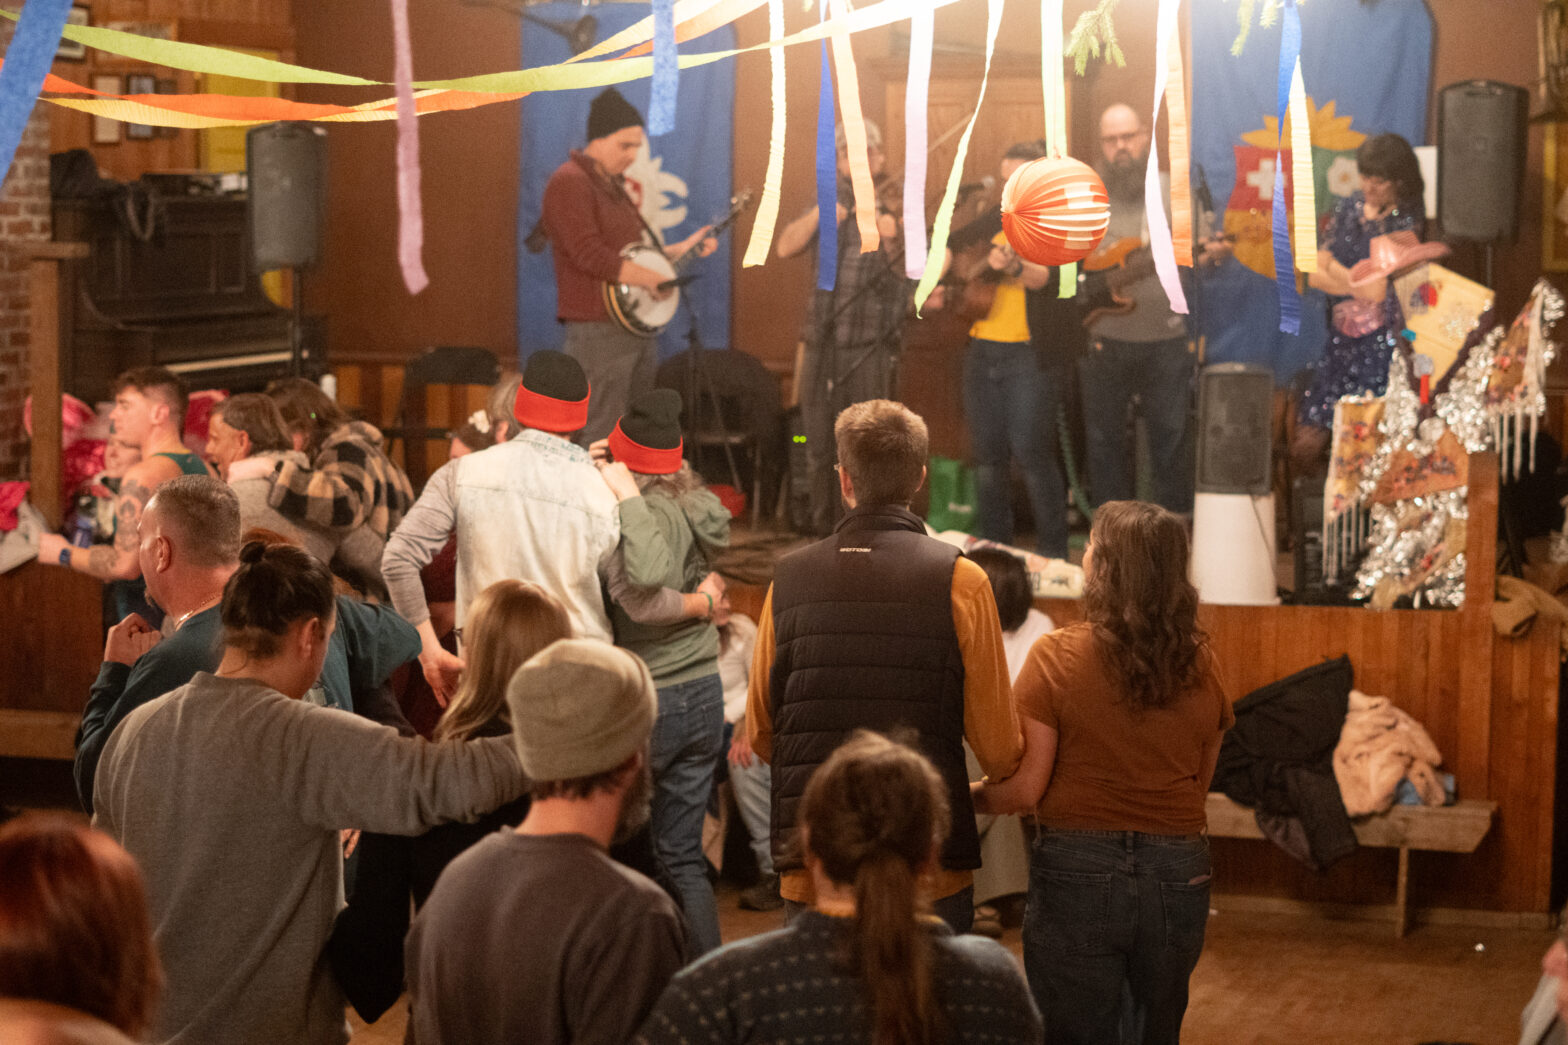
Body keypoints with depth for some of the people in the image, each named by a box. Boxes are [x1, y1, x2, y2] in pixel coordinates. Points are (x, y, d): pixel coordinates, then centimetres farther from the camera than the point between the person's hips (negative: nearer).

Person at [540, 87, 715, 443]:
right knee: (602, 440, -11)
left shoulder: (616, 184, 20)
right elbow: (589, 254, -22)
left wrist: (681, 250, 18)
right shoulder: (570, 183, -12)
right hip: (599, 329, -10)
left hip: (637, 326, 10)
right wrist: (649, 278, -20)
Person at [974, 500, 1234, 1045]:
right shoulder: (1201, 664, 0)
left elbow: (1021, 791, -12)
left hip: (1078, 876, -4)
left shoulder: (1057, 656, -12)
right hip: (1178, 877, 4)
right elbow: (1198, 784, 11)